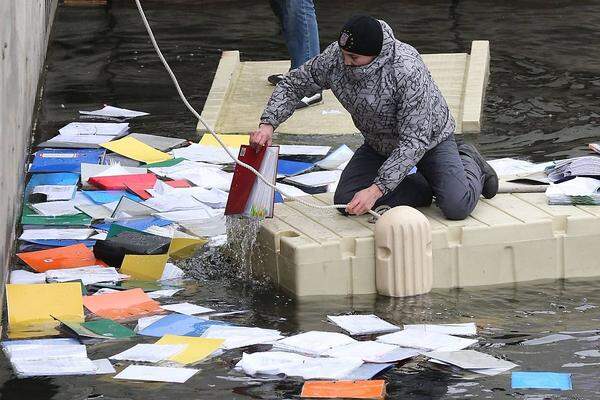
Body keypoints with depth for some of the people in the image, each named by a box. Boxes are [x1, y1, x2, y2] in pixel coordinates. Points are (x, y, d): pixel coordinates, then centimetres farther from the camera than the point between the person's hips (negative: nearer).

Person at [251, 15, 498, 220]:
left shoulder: (408, 71, -38)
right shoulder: (335, 57, -22)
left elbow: (414, 141, -36)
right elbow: (294, 84, -4)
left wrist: (376, 190, -41)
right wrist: (268, 124, -21)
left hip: (429, 138, -5)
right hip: (379, 144, 5)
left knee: (456, 207, -22)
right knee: (346, 201, -12)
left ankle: (469, 164, 14)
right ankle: (423, 188, 6)